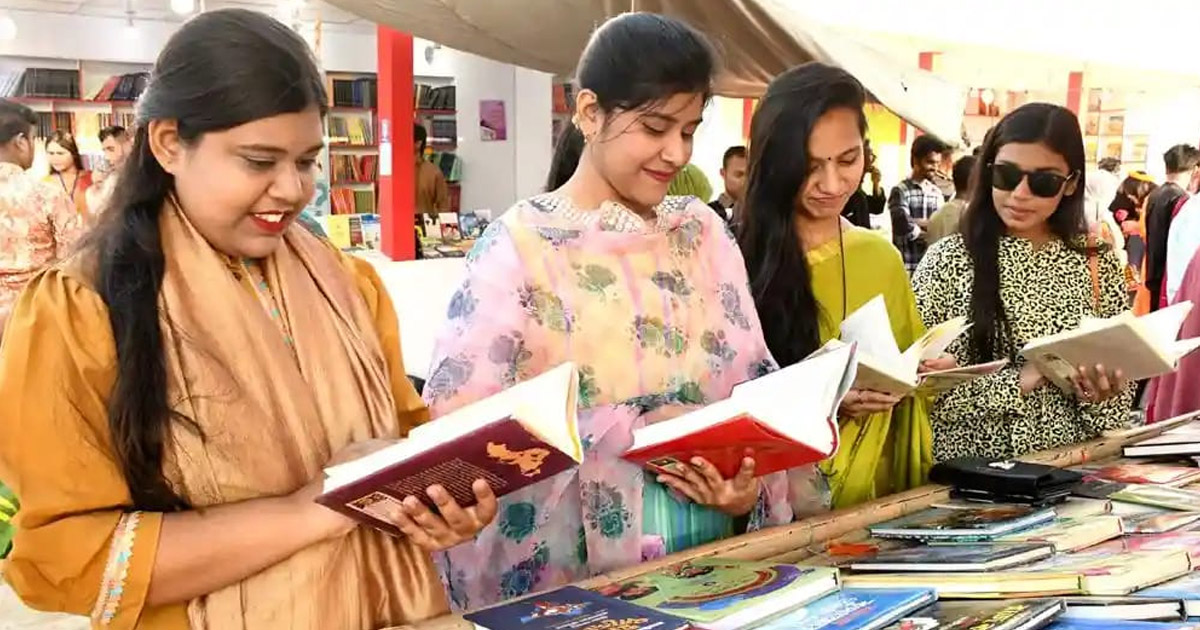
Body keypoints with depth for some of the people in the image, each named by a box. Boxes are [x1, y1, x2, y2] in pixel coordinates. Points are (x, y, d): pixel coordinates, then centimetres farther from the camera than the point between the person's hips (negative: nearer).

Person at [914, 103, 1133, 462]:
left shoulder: (1099, 267, 5)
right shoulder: (948, 260, -3)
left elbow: (1118, 412, 10)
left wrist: (1100, 396, -10)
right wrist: (1017, 381, -14)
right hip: (968, 470, -2)